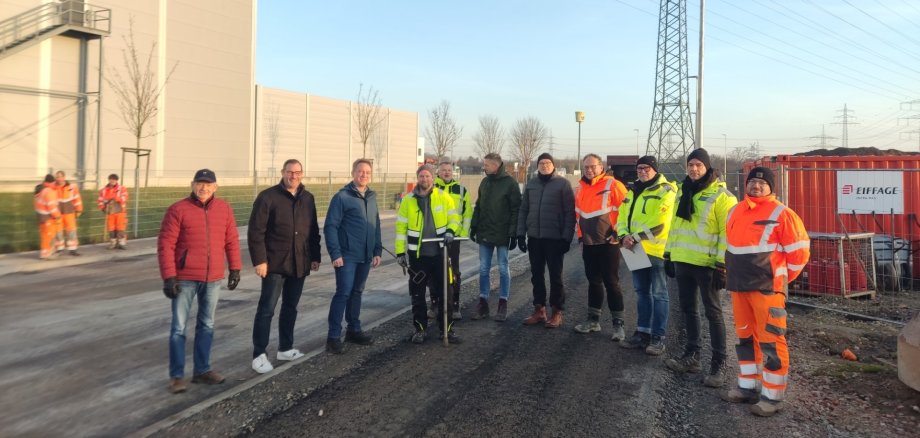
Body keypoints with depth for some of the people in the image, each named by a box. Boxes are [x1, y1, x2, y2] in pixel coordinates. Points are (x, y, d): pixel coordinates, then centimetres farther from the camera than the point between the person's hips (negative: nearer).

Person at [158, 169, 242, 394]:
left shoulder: (224, 209, 3)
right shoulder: (177, 210, -8)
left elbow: (232, 241, 8)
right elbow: (165, 245, -10)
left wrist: (235, 269, 5)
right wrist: (168, 277, -15)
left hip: (213, 279, 4)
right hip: (185, 279, -4)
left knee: (206, 325, 13)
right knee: (179, 327, 3)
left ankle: (202, 370, 25)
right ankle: (176, 375, 12)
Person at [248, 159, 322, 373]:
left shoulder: (308, 198, 10)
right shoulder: (268, 197, -8)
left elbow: (313, 231, 15)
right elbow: (256, 231, -11)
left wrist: (315, 257, 12)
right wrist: (259, 260, -16)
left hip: (299, 264, 6)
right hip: (275, 264, -5)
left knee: (290, 307, 14)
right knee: (266, 309, -2)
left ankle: (285, 348, 25)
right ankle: (259, 355, 4)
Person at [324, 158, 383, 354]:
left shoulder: (371, 197, 12)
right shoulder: (342, 197, -8)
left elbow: (376, 226, 16)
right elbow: (330, 227, -11)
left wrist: (377, 251, 11)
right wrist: (335, 253, -17)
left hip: (365, 256, 6)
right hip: (347, 256, -6)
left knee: (357, 293, 14)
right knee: (343, 293, -8)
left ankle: (354, 330, 24)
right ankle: (333, 336, -2)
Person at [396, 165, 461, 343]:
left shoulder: (443, 197, -1)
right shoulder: (408, 200, -1)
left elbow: (454, 218, 4)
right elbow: (401, 227, 1)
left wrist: (450, 231, -16)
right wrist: (400, 251, -3)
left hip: (440, 253, 0)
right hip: (417, 255, 0)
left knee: (444, 292, 7)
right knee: (417, 294, 8)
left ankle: (446, 328, 19)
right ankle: (420, 329, 21)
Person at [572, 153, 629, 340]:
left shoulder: (612, 185, -10)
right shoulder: (581, 188, 11)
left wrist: (619, 233, -12)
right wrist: (580, 234, 15)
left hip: (608, 243, -6)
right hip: (588, 244, 6)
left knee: (611, 283, -3)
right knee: (593, 281, 14)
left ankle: (618, 324, 4)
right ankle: (593, 319, 23)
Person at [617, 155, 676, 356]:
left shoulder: (665, 191, -7)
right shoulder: (633, 191, 17)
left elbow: (660, 222, -18)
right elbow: (623, 217, 14)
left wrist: (635, 238, -20)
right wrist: (624, 236, -6)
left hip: (656, 249, -7)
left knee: (658, 293, 0)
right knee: (642, 292, 14)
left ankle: (658, 337, 6)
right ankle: (643, 332, 22)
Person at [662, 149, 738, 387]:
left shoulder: (721, 195, -10)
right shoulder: (683, 192, 13)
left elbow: (728, 233, -14)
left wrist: (722, 265, -18)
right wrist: (669, 254, 17)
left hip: (706, 264, -7)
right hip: (683, 261, 7)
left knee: (713, 312, 1)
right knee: (688, 310, 15)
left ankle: (718, 364, 10)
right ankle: (692, 356, 27)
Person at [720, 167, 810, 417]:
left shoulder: (780, 214, -8)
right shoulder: (735, 212, 13)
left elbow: (799, 250, -7)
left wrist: (781, 278, 0)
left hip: (767, 288, -7)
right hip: (738, 286, 7)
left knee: (770, 340, -3)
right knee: (745, 336, 14)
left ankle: (773, 396, 6)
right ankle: (748, 387, 26)